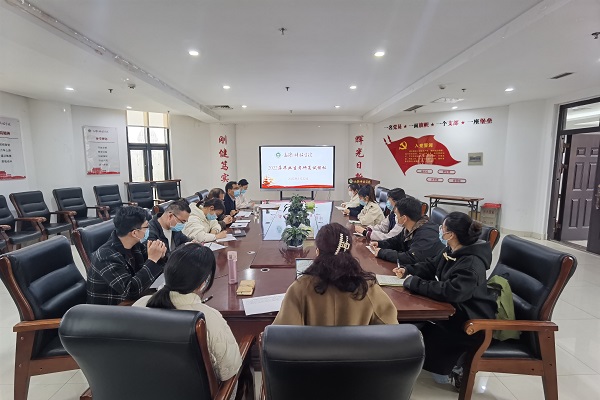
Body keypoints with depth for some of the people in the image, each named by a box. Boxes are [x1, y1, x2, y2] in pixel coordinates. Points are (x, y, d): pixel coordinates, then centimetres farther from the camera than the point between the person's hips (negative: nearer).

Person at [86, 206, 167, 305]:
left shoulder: (135, 243, -6)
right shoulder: (106, 256, -26)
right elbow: (131, 291, -30)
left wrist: (159, 256, -18)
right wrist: (152, 259, -29)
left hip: (129, 301, 6)